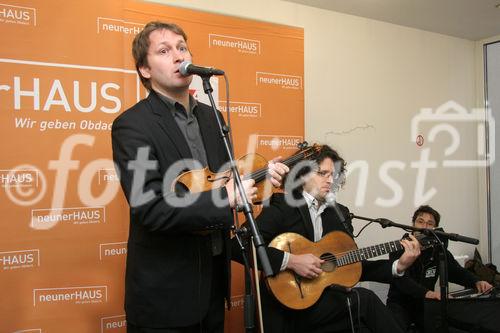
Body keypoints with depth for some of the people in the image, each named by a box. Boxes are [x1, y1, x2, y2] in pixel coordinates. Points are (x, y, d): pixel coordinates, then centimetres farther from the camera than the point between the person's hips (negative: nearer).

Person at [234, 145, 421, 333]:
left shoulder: (340, 213, 13)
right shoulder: (281, 205, -7)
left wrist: (399, 266, 2)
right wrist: (290, 261, -24)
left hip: (328, 299, 6)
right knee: (364, 300, -21)